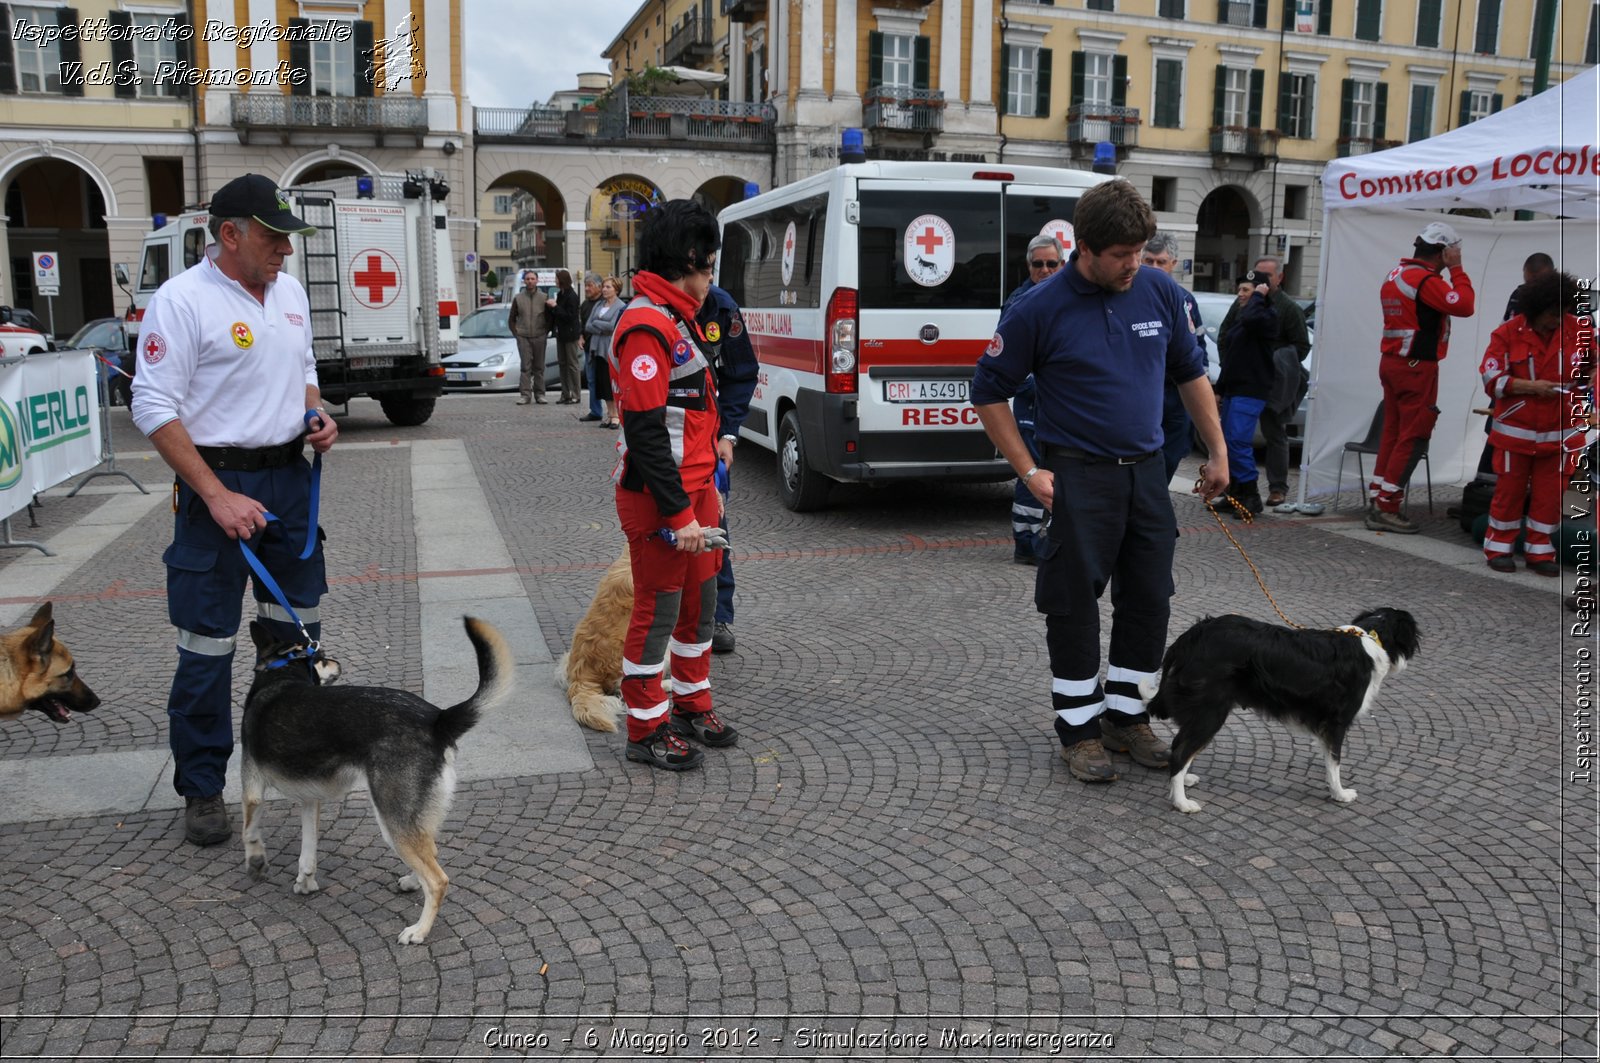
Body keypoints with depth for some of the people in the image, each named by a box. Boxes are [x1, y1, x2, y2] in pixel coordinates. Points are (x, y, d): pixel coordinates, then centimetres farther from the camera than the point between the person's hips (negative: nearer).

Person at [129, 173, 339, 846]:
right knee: (207, 644, 1)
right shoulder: (183, 299, -13)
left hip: (291, 476, 7)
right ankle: (202, 790, 15)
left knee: (298, 626, 16)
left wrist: (317, 415, 1)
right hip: (218, 481, -7)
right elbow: (155, 409, -15)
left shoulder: (290, 292, 9)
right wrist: (217, 496, -21)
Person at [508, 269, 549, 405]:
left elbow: (550, 318, 8)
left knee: (539, 367, 4)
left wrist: (546, 332, 0)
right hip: (523, 338, 0)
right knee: (525, 367, -4)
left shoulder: (544, 298, 4)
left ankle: (539, 394, 9)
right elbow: (511, 319, 12)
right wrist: (516, 333, 4)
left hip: (539, 337, 0)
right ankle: (525, 394, -4)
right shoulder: (518, 298, 6)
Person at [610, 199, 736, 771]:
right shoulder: (646, 326, -19)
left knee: (700, 600, 18)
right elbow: (645, 432, -24)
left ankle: (691, 704, 34)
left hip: (694, 488, 10)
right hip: (659, 500, -10)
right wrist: (679, 512, -22)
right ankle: (647, 730, 15)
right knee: (657, 611, 1)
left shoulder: (678, 318, 15)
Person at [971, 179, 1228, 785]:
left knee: (1149, 602, 9)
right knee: (1075, 605, 1)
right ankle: (1079, 728, 15)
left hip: (1147, 471, 5)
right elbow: (989, 393, -4)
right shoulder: (1040, 309, -12)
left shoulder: (1160, 292, 0)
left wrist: (1217, 452, 12)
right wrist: (1029, 472, -8)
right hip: (1079, 477, -4)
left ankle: (1126, 716, 25)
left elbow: (1191, 373, 14)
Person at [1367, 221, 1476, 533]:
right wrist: (1456, 269, -9)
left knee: (1392, 433, 12)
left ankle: (1379, 503, 14)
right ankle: (1387, 508, -5)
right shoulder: (1426, 280, -16)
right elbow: (1465, 305, -19)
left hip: (1392, 363, 9)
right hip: (1417, 367, -9)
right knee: (1413, 438, -4)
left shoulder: (1395, 275, 13)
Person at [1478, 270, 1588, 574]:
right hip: (1516, 431, -2)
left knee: (1551, 492, 6)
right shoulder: (1507, 334, -8)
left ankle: (1539, 550, 18)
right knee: (1509, 489, 5)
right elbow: (1491, 378, -13)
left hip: (1560, 432, 2)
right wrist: (1532, 386, -20)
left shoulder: (1577, 329, 1)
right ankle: (1498, 547, 19)